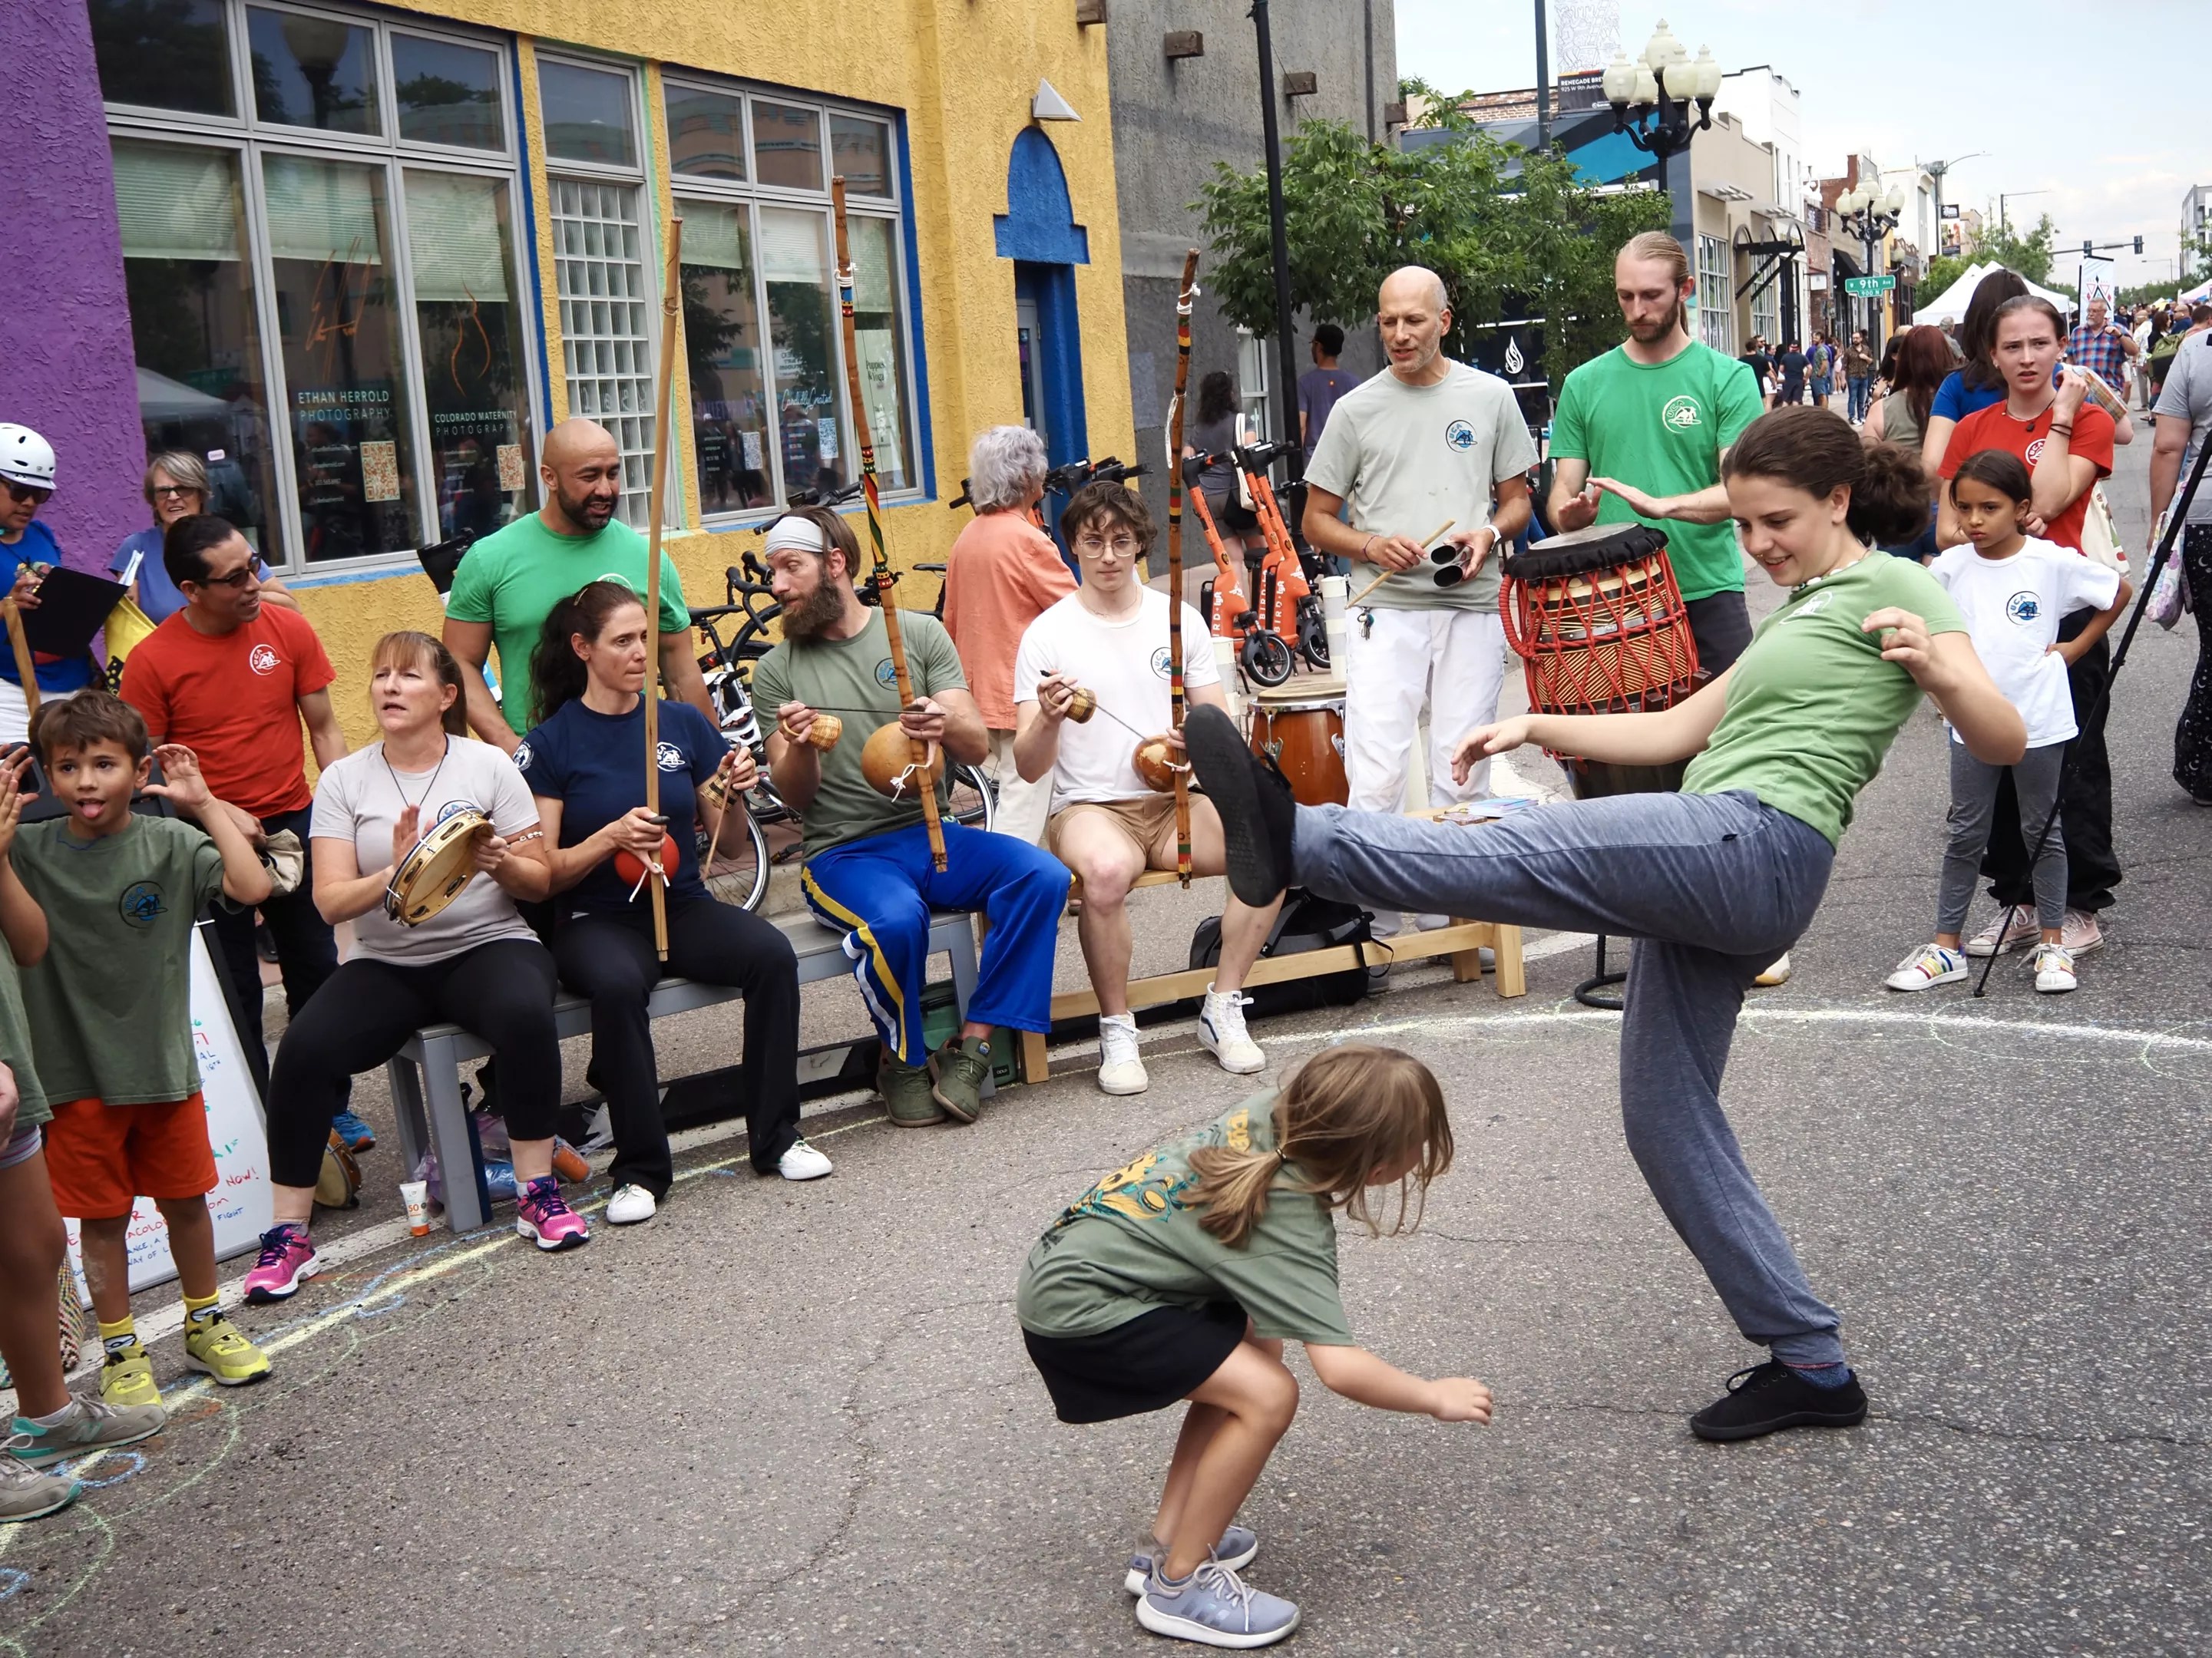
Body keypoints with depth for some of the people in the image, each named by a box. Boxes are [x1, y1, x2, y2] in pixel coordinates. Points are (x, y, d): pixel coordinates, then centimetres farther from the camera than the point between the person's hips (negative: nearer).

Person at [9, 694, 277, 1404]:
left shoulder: (170, 844, -6)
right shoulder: (29, 849, -5)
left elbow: (252, 886, -20)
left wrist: (205, 804, -17)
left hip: (165, 1061, 1)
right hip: (76, 1073, -1)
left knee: (186, 1199, 15)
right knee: (102, 1216, 10)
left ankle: (205, 1324, 35)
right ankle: (120, 1350, 25)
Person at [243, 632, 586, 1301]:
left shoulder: (489, 766, 2)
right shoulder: (343, 781, 4)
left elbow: (539, 881, 2)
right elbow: (331, 901, -5)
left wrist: (499, 862, -21)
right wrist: (397, 874, -24)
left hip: (487, 945, -1)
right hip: (386, 963, 1)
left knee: (526, 1016, -34)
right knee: (304, 1050, -24)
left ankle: (537, 1193, -17)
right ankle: (288, 1233, -11)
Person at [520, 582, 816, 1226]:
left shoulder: (684, 724, 7)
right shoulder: (551, 743, -1)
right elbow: (544, 872, -4)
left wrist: (732, 796, -12)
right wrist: (610, 837, -21)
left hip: (683, 906, 3)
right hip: (597, 920, -3)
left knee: (772, 954, -26)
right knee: (617, 984, -36)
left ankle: (775, 1137, -13)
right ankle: (641, 1168, -22)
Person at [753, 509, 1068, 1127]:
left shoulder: (920, 633, 7)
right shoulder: (776, 670, 6)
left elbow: (977, 748, 0)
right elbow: (795, 796, 1)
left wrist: (945, 725, -23)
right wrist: (799, 748, -22)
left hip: (931, 833, 2)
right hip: (843, 852, -2)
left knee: (1043, 876, -24)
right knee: (896, 919, -35)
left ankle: (971, 1045, -14)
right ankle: (904, 1059, -6)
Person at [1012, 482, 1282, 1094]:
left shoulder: (1179, 618, 9)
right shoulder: (1047, 634, 0)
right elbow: (1029, 767, -5)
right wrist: (1047, 720, -27)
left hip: (1175, 802, 3)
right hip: (1091, 809, -3)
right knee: (1106, 869, -39)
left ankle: (1223, 1010, -9)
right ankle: (1117, 1032, -17)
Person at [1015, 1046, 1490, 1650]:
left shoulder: (1270, 1113, -2)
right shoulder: (1291, 1221, -23)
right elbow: (1339, 1368, -27)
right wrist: (1435, 1397, -11)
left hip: (1074, 1261, 9)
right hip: (1076, 1306, -9)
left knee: (1253, 1348, 15)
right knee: (1267, 1395, -15)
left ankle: (1165, 1543, 21)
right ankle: (1177, 1585, -1)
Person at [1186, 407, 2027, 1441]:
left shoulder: (1892, 587, 3)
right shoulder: (1800, 612, 30)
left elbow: (2003, 744, -7)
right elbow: (1674, 732, 29)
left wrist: (1936, 668, -27)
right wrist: (1538, 726, 19)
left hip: (1753, 844, -9)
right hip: (1712, 887, 9)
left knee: (1523, 852, -23)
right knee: (1665, 1116, 7)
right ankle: (1810, 1364, 13)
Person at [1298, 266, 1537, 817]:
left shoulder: (1491, 397, 8)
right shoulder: (1356, 410, 5)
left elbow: (1517, 501, 14)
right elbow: (1317, 521, 8)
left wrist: (1490, 534, -8)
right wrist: (1372, 546, -11)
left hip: (1473, 610, 1)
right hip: (1385, 611, -1)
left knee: (1463, 777, 5)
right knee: (1374, 780, -8)